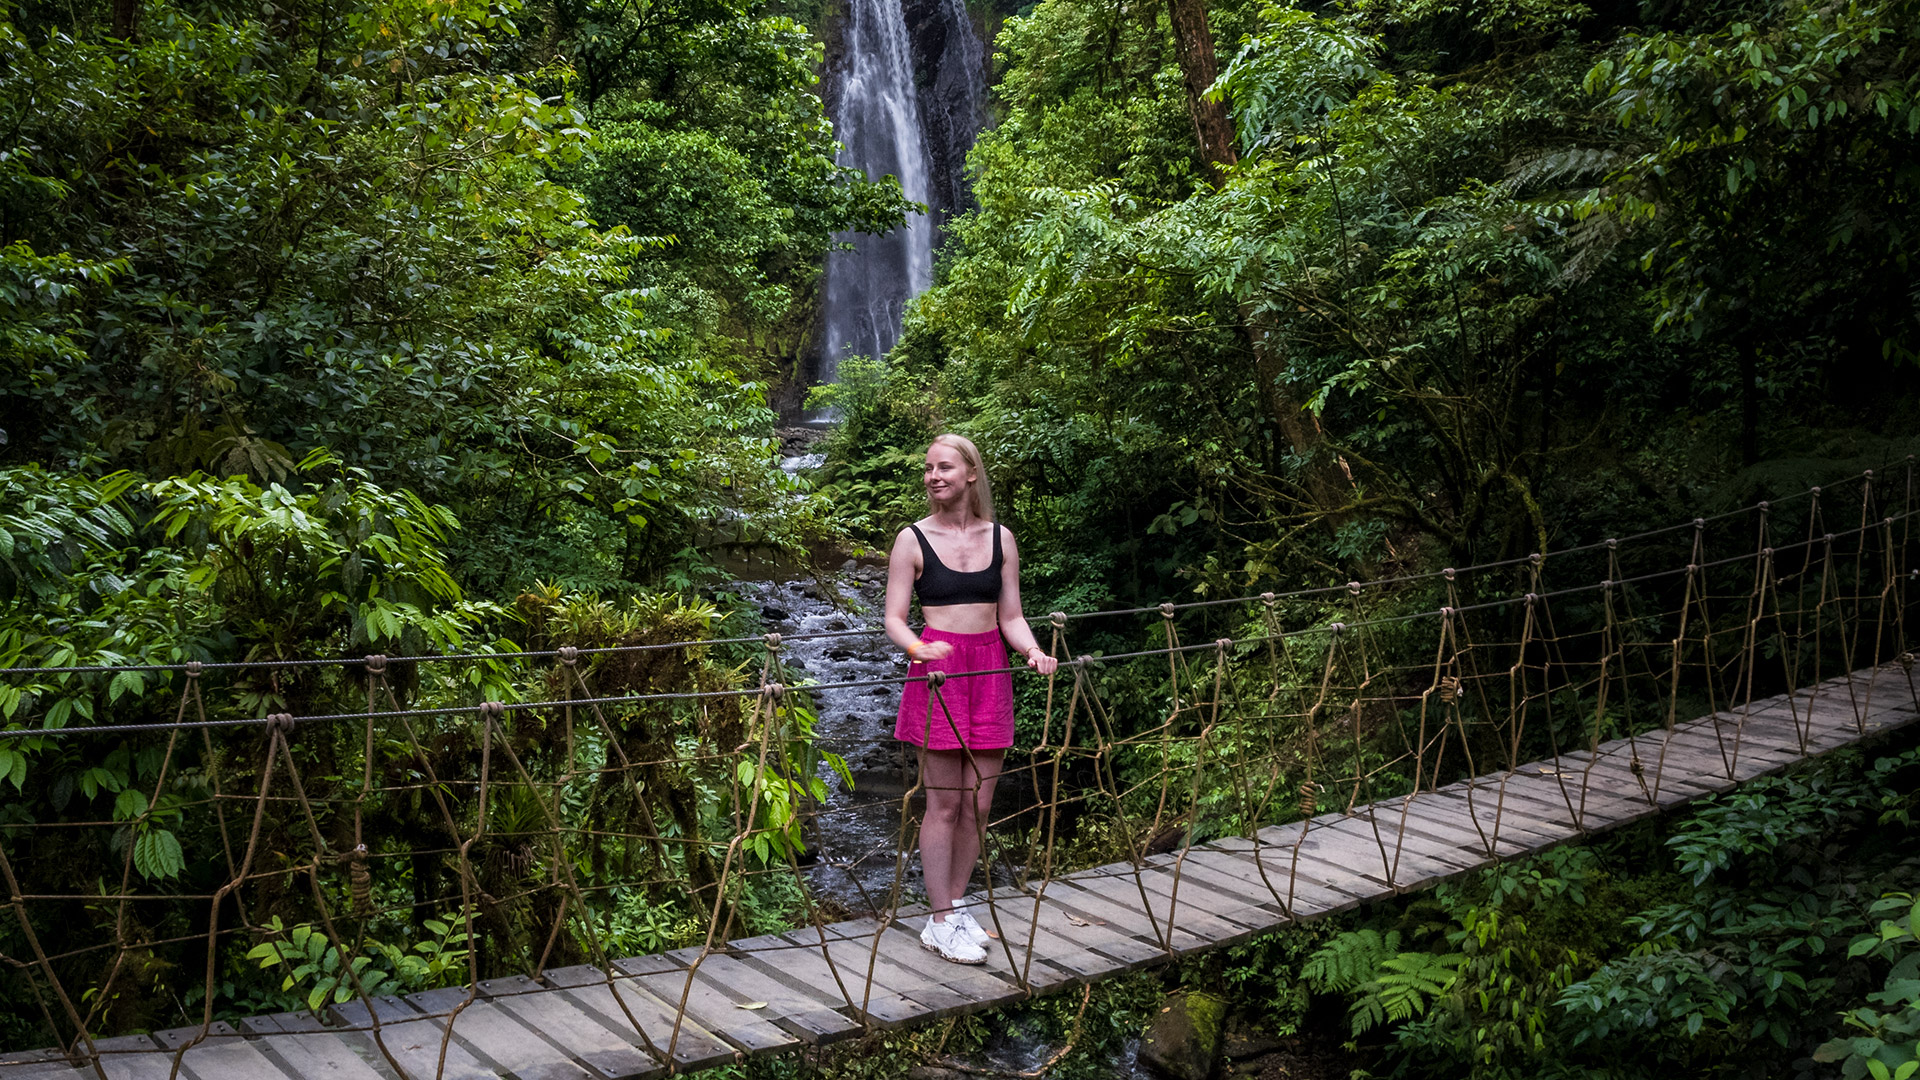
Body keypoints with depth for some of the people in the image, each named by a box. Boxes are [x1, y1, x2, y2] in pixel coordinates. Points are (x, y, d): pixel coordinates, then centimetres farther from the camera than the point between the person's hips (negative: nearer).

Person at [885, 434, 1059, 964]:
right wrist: (918, 648, -23)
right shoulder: (913, 539, 0)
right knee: (943, 802, -2)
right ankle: (940, 923, 8)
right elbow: (894, 618, -2)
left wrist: (1033, 650, -9)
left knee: (978, 803, 6)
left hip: (990, 669, 4)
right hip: (938, 669, -4)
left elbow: (1011, 617, 10)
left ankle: (955, 908, 21)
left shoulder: (1000, 538, 9)